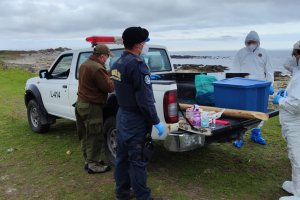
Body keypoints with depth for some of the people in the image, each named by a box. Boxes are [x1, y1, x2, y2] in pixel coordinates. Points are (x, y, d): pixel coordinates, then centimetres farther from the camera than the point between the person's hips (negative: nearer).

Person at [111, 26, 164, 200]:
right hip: (136, 120, -9)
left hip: (122, 115, 9)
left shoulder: (117, 64, 8)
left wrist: (147, 77, 26)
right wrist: (156, 122, -15)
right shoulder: (137, 64, -21)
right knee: (138, 160, 0)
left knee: (122, 156, 16)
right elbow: (145, 99, -22)